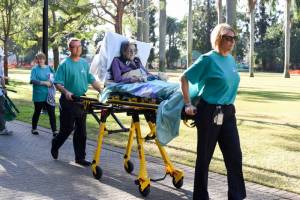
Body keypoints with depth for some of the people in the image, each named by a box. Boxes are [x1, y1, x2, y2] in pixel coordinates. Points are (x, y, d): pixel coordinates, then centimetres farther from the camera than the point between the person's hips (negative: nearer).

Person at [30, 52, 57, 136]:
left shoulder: (49, 68, 8)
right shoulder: (35, 69, -3)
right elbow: (32, 80, -15)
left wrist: (51, 82, -10)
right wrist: (44, 83, -21)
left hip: (49, 95, 3)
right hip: (38, 96, -3)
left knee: (52, 113, -1)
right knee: (37, 112, 11)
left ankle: (55, 131, 2)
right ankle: (34, 129, 29)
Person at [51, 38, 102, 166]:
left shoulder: (85, 64, 10)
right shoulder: (65, 64, -8)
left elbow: (92, 81, 14)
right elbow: (57, 83, -11)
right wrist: (66, 92, -28)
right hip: (68, 101, -5)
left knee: (81, 131, 7)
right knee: (67, 129, 1)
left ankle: (80, 157, 15)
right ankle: (55, 146, 30)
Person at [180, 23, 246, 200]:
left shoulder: (231, 59, 8)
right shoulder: (209, 59, -12)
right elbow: (184, 78, -8)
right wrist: (188, 104, -9)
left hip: (228, 113, 7)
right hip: (209, 113, -6)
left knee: (235, 156, 5)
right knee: (205, 156, 5)